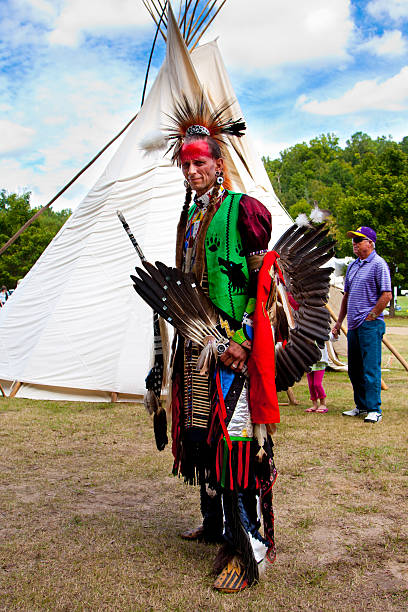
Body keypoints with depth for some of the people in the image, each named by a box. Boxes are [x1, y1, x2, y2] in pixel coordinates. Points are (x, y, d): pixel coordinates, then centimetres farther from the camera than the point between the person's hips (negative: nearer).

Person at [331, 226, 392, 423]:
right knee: (354, 370, 12)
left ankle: (374, 410, -2)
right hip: (354, 325, 8)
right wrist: (339, 322, 18)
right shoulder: (353, 266, 17)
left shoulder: (378, 264, -7)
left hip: (370, 325, -8)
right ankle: (361, 406, 22)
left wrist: (370, 317, -12)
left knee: (371, 368, -8)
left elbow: (386, 295, -14)